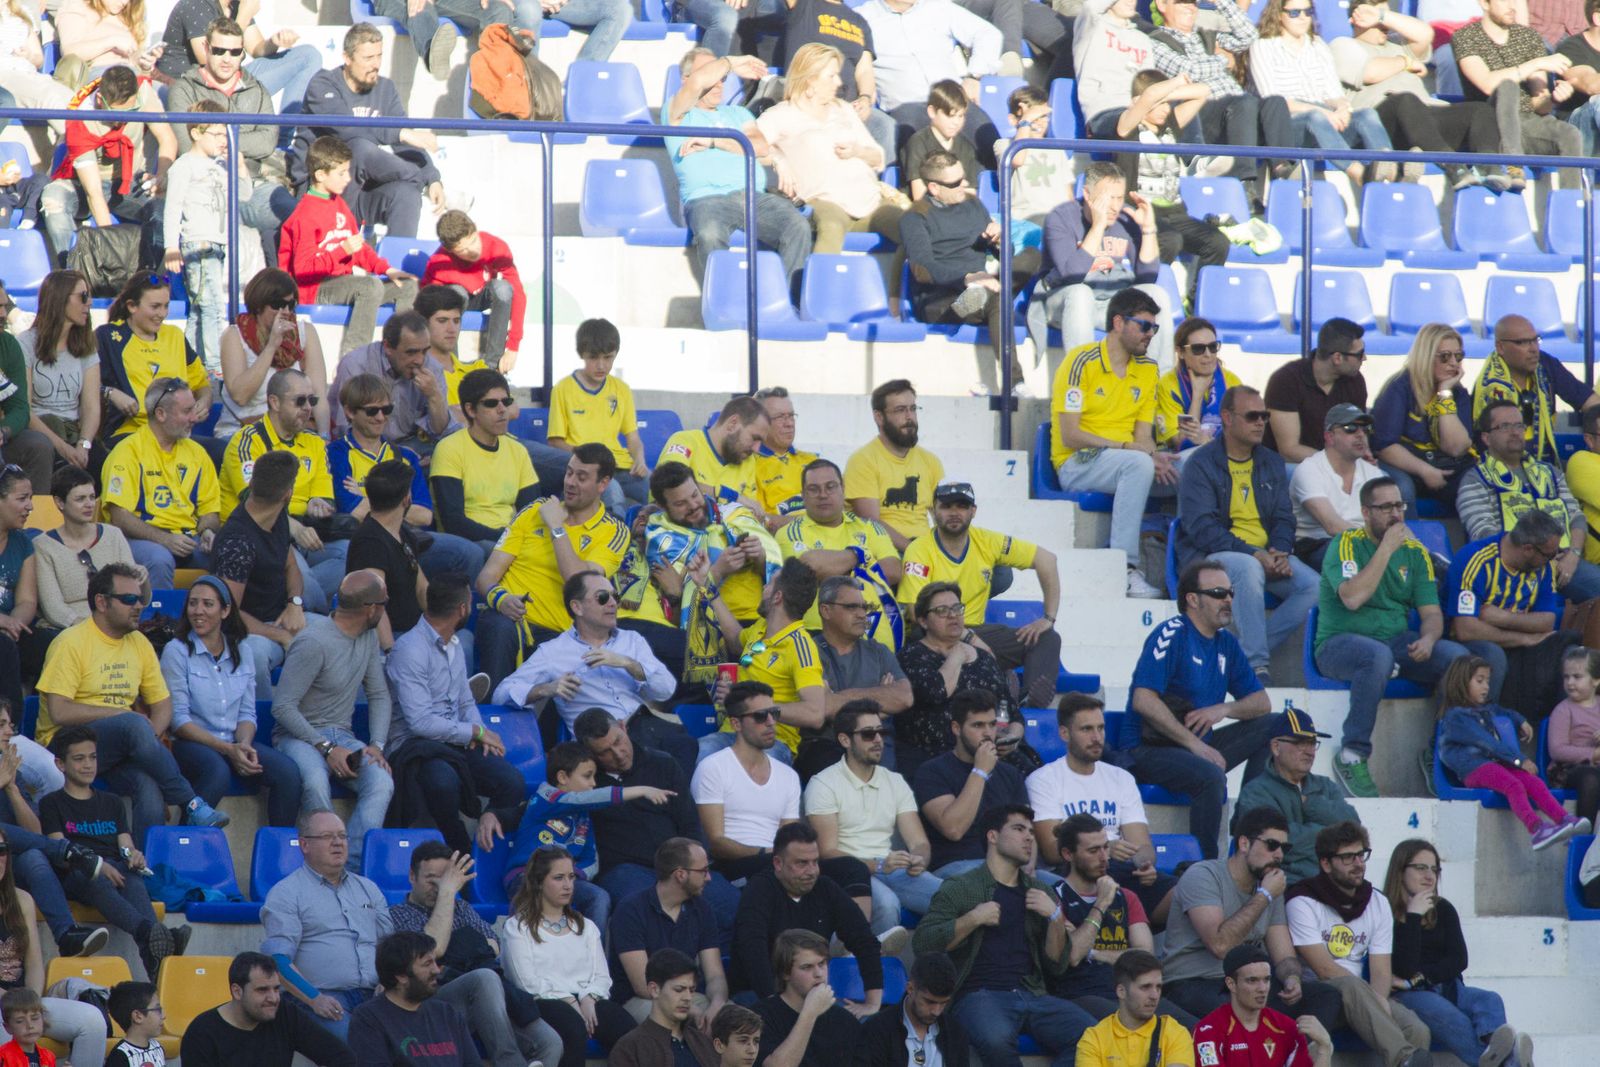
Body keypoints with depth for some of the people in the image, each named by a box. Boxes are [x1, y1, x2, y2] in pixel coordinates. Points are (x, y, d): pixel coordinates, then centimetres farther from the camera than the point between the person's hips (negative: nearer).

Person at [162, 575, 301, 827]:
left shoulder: (240, 653, 13)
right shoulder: (177, 651, -1)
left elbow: (247, 714, 14)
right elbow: (178, 719, -7)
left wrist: (244, 745, -10)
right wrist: (227, 749, -16)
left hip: (234, 744, 5)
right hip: (189, 744, -5)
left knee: (288, 772, -22)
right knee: (218, 771, -38)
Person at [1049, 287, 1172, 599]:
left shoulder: (1148, 369, 13)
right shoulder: (1082, 362, -7)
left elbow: (1143, 437, 8)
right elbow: (1069, 436, -14)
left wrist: (1153, 456, -17)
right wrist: (1128, 448, -22)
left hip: (1127, 463, 6)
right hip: (1076, 466, -6)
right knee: (1138, 464, -37)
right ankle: (1124, 568, -41)